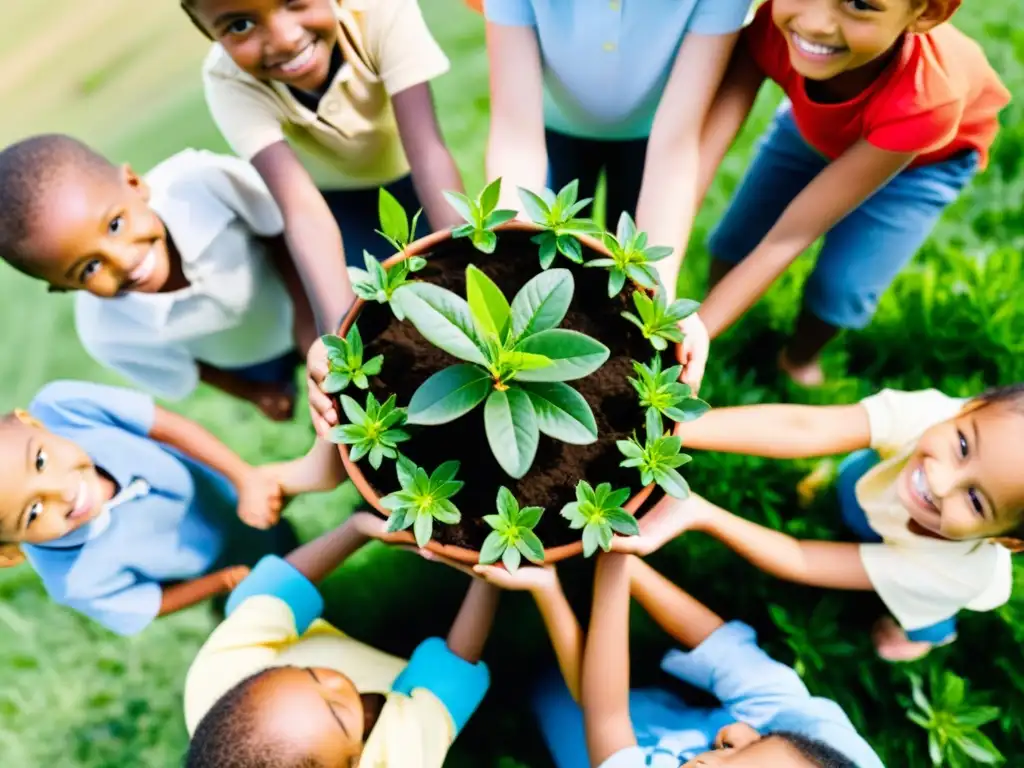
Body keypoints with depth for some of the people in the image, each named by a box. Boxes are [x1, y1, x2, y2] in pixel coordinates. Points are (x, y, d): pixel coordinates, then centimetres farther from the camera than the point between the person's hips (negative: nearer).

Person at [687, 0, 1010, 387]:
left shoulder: (923, 101, -43)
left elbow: (790, 236, -42)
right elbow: (696, 151, -43)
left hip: (929, 154, -2)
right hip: (811, 125, 3)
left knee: (841, 287, -11)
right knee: (733, 242, -1)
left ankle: (798, 359, 23)